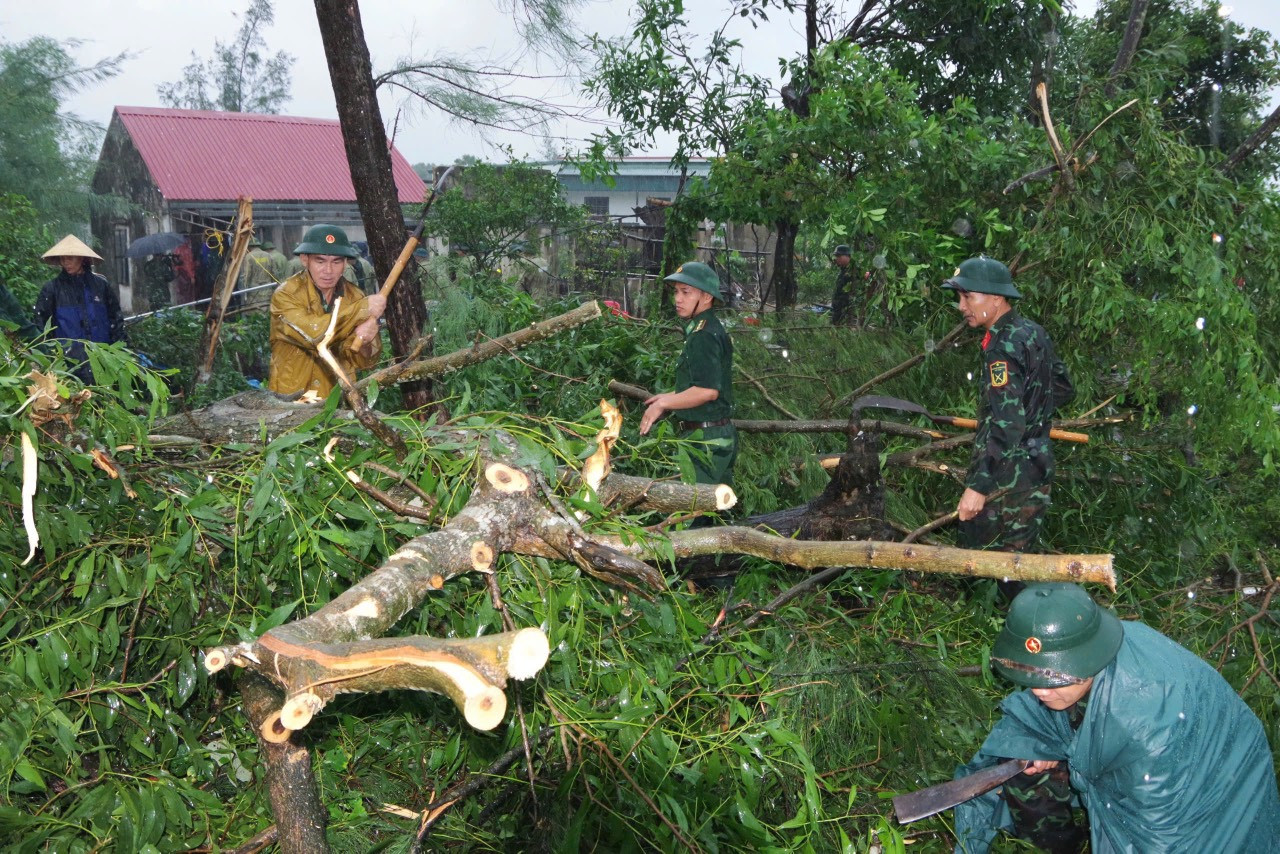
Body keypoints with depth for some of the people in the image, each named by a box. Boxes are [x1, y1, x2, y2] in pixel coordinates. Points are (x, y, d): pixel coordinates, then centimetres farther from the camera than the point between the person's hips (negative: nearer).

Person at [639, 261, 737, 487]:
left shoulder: (703, 336, -17)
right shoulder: (712, 330, 15)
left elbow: (708, 390, -26)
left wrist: (663, 404, -16)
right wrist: (670, 397, 21)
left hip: (706, 439, -11)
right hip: (722, 435, 11)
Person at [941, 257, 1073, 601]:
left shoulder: (1004, 347, -21)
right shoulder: (1032, 333, 8)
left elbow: (1006, 427, -27)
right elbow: (1063, 388, 21)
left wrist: (978, 487, -28)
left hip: (1010, 478, -9)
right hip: (1037, 465, 10)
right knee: (1015, 555, 17)